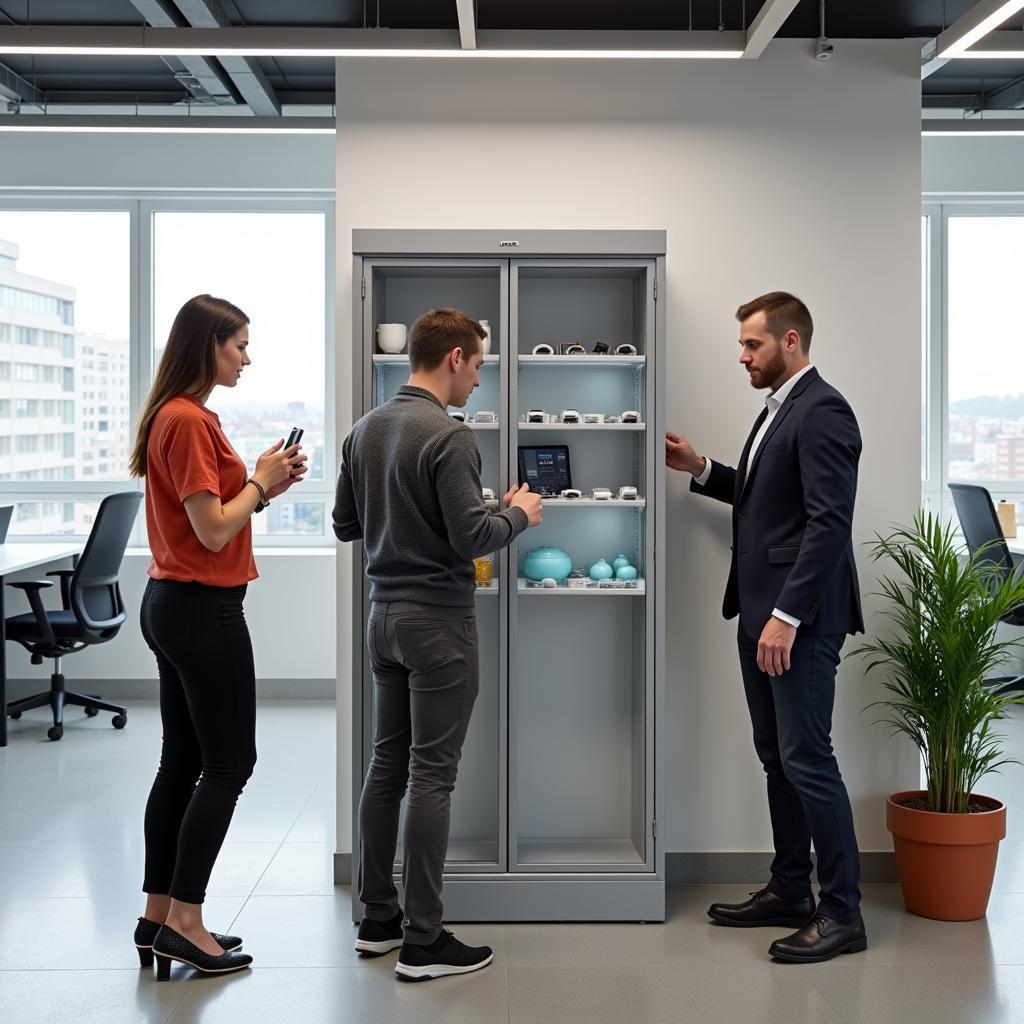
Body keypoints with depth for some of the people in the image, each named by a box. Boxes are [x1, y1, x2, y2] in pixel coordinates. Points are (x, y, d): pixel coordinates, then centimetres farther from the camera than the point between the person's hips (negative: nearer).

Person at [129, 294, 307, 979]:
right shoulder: (190, 421, -17)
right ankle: (183, 921, 3)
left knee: (183, 762, 12)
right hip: (204, 610, -10)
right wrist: (260, 481, -6)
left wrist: (263, 486, 6)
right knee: (229, 763, -2)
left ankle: (159, 919, 18)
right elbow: (214, 530, -19)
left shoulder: (175, 416, 14)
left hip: (175, 605, 10)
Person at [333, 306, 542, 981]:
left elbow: (346, 524, 15)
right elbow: (471, 538, -21)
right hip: (438, 620, -8)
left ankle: (378, 918, 21)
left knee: (388, 766, 13)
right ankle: (423, 940, 1)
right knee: (432, 774, -4)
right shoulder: (448, 436, -17)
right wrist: (518, 514, -3)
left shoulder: (366, 430, 9)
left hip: (385, 615, 8)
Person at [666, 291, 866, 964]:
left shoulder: (822, 412, -15)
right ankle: (790, 892, 25)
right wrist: (701, 470, 15)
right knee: (777, 757, 14)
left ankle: (843, 913, 5)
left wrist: (787, 616, -24)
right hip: (763, 614, 10)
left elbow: (829, 523, -22)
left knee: (807, 760, -5)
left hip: (800, 620, -10)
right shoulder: (779, 408, 17)